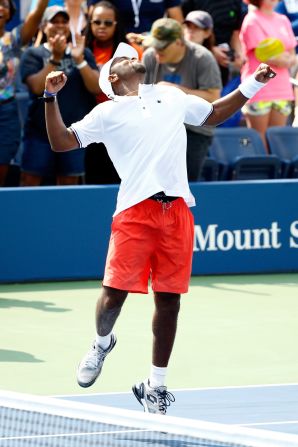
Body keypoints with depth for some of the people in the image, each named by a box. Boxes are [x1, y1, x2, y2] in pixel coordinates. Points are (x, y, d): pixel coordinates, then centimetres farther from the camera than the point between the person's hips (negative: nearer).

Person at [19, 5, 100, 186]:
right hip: (40, 131, -2)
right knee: (30, 182, -5)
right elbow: (38, 87, -14)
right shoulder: (33, 54, 0)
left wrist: (79, 60, -19)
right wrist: (55, 58, -23)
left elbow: (96, 87, -5)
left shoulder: (83, 53, 6)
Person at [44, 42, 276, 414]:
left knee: (168, 300, 2)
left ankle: (155, 387, 14)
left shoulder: (172, 97, 21)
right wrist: (51, 97, -4)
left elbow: (214, 114, 36)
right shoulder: (108, 112, 11)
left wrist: (252, 84, 28)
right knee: (114, 294, -10)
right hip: (134, 211, -3)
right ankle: (102, 343, 24)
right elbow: (61, 142, 6)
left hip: (176, 209, 3)